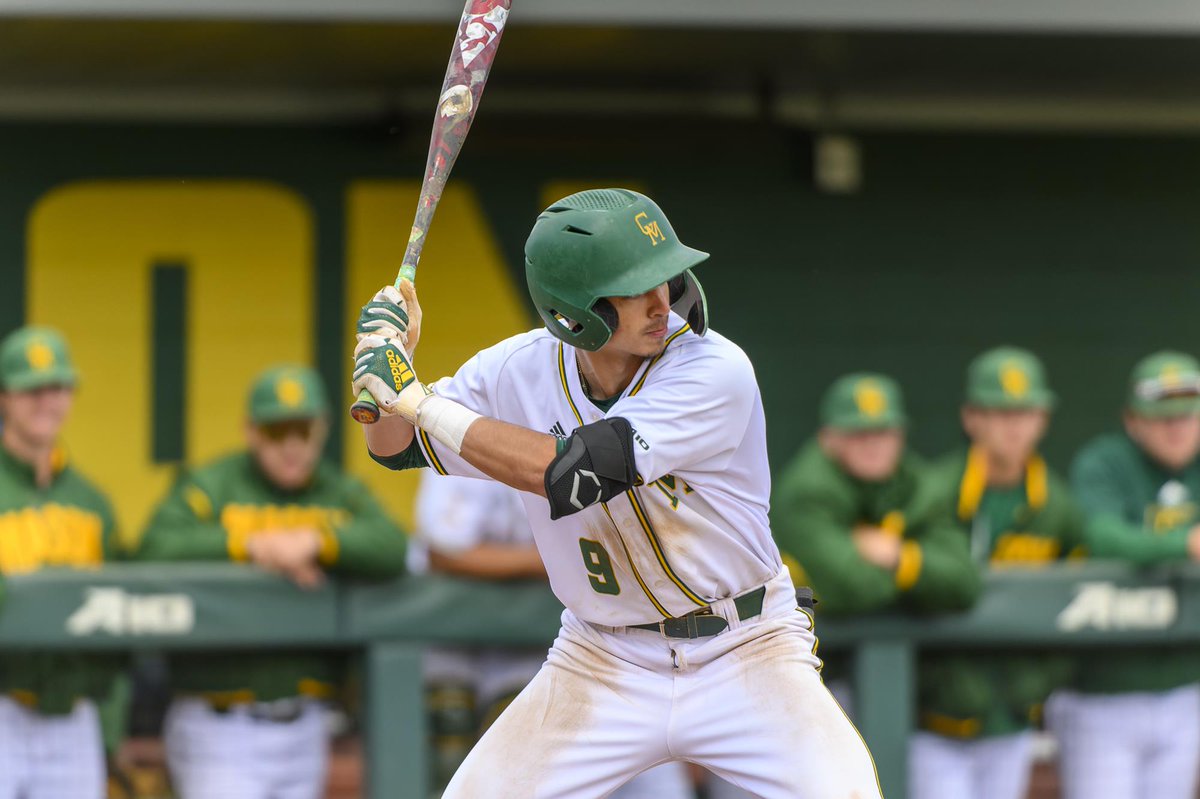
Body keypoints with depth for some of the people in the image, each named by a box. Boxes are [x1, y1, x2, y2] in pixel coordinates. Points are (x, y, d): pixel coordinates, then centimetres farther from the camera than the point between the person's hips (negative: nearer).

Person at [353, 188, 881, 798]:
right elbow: (395, 449, 8)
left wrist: (416, 397, -26)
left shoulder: (716, 371, -22)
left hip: (744, 653, -3)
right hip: (603, 667, 3)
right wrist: (393, 356, -13)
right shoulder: (522, 370, -7)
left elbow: (566, 472, -30)